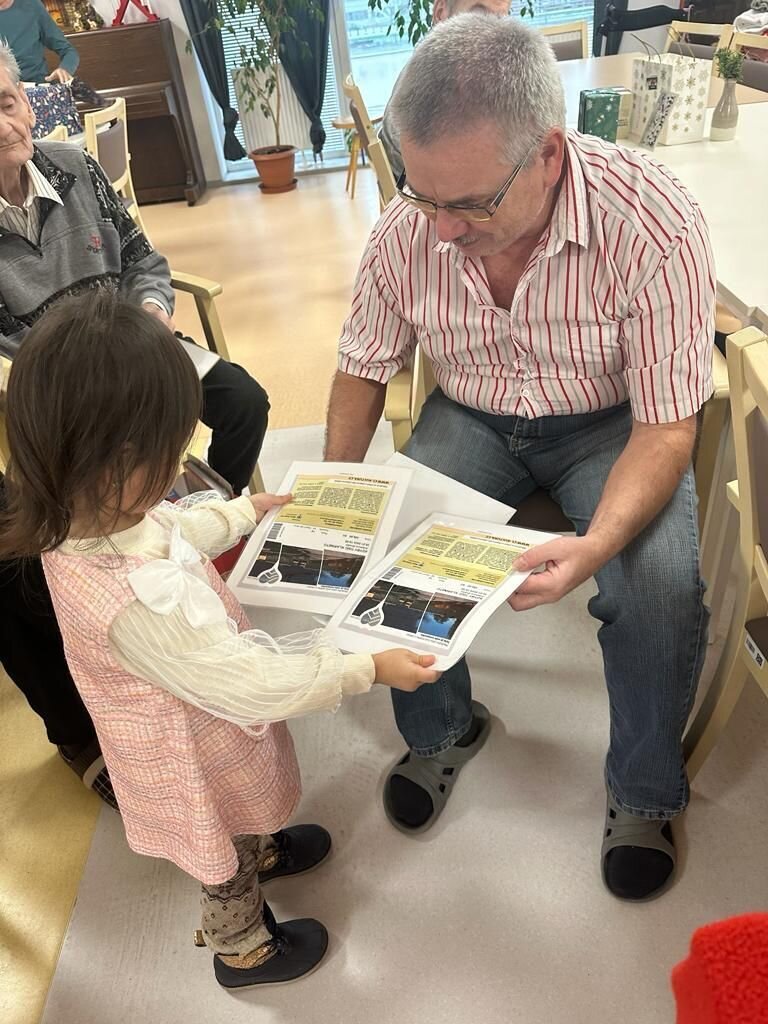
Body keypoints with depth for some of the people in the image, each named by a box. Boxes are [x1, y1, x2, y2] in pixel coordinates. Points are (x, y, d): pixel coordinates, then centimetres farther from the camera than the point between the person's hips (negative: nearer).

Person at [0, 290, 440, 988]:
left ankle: (263, 849, 69)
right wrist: (369, 669, -25)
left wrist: (247, 512, 15)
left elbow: (171, 530, 3)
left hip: (196, 729, 7)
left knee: (242, 819, 38)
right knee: (225, 860, 25)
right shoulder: (137, 602, -47)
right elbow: (250, 681, -36)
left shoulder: (77, 517, -19)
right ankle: (244, 951, 55)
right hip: (199, 761, -7)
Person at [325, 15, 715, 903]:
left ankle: (644, 793, 5)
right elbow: (364, 369, -1)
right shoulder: (406, 229, -17)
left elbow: (666, 428, -24)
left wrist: (596, 545, -42)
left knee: (660, 584, -27)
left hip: (607, 424, -2)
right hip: (472, 419, 3)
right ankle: (442, 730, 12)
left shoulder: (654, 224, -27)